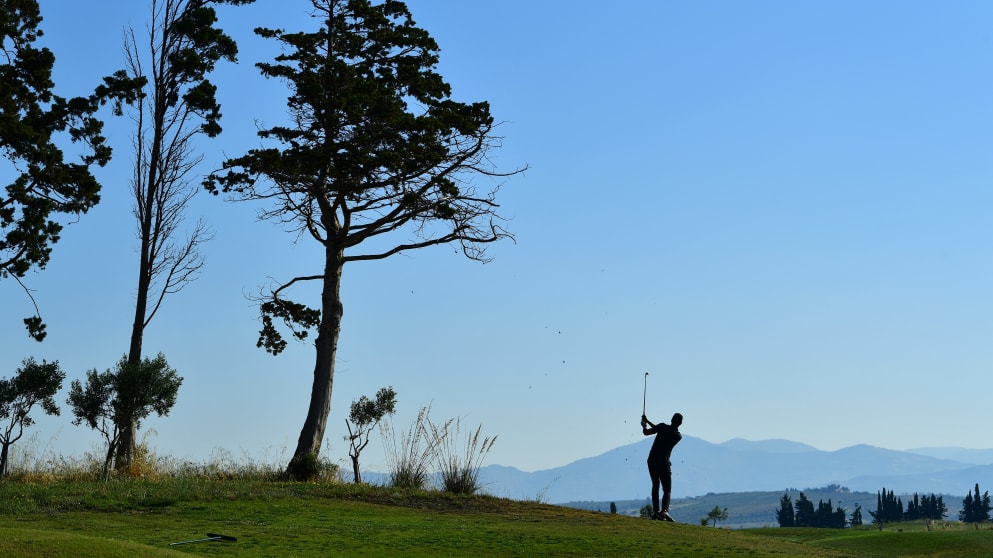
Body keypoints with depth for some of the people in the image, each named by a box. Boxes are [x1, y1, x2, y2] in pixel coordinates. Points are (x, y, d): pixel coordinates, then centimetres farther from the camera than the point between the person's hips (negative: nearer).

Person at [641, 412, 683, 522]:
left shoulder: (663, 426, -7)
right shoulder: (679, 436, 2)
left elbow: (646, 432, -6)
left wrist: (644, 424, 16)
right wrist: (648, 421, 19)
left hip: (652, 461, 1)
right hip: (664, 463, -1)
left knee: (655, 485, 17)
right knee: (667, 490, 1)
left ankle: (656, 511, 10)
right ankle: (664, 510, -23)